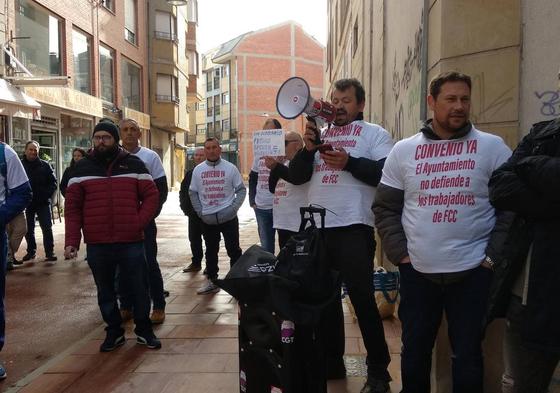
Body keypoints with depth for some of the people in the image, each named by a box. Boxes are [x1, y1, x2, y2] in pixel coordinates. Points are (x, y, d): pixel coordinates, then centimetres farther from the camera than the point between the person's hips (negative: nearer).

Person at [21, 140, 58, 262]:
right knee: (29, 229, 11)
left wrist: (46, 194, -10)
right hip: (27, 203, 1)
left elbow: (53, 183, 4)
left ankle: (49, 252, 2)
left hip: (43, 203, -1)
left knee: (47, 228, -3)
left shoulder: (45, 165, 1)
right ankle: (31, 251, 24)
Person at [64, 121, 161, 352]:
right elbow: (72, 207, 2)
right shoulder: (82, 167, 5)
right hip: (97, 245, 1)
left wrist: (139, 223, -11)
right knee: (105, 291, 13)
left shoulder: (134, 164, 3)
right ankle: (114, 331, 31)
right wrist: (71, 241, -6)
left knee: (140, 288, 8)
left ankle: (144, 330, 26)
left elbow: (151, 196, 2)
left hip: (131, 242, -1)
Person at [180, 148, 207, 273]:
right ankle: (196, 263, 23)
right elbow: (183, 191, 16)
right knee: (194, 238, 11)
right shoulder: (189, 173, 12)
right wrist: (185, 207, 5)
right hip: (193, 213, 6)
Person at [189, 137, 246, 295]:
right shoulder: (198, 169, 5)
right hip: (207, 219, 3)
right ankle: (211, 281, 24)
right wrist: (199, 211, 0)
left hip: (228, 218, -3)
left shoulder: (230, 168, -2)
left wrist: (233, 208, -9)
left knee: (234, 250, 1)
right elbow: (193, 192, 10)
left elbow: (241, 189, 1)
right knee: (211, 251, 13)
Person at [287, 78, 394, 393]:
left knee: (362, 298, -3)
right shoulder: (320, 135, 17)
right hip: (318, 227, 6)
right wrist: (308, 149, -7)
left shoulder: (375, 134, 2)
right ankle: (332, 360, 29)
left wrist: (349, 162, -20)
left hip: (354, 228, -6)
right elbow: (296, 176, 9)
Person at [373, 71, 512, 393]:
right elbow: (385, 207, 6)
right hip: (417, 272, 2)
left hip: (473, 272, -1)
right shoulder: (403, 150, 4)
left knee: (468, 356, 11)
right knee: (415, 353, 16)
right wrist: (400, 252, -2)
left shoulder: (492, 146, -1)